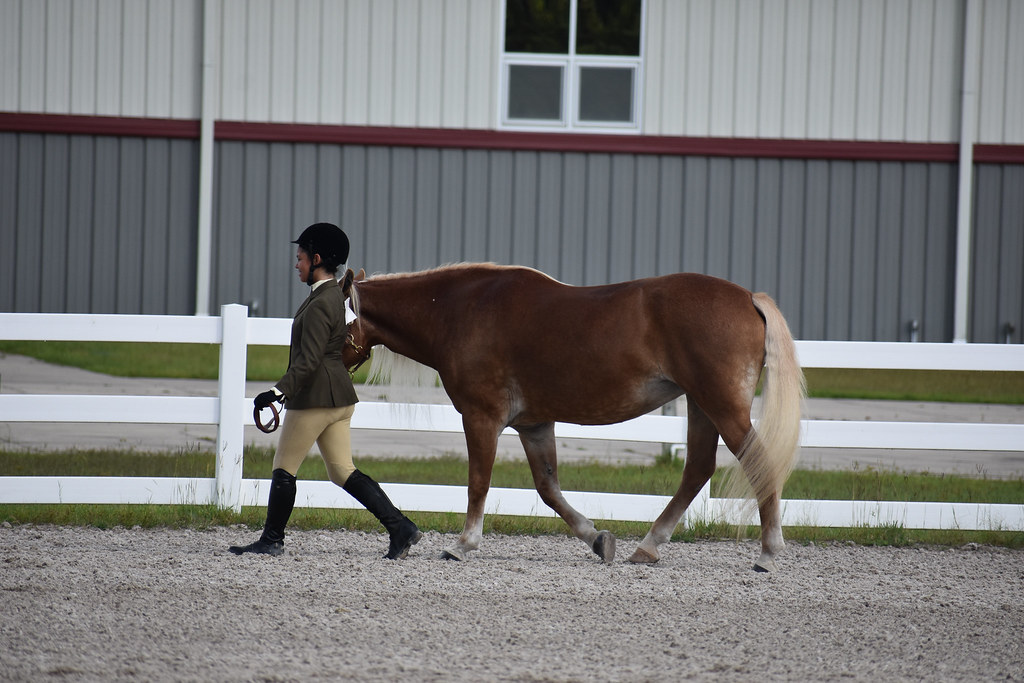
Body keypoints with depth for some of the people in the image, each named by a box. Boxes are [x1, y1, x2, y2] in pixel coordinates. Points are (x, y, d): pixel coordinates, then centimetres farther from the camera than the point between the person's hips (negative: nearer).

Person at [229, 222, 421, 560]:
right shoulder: (337, 294, 12)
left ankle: (272, 540, 11)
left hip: (315, 397, -10)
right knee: (343, 472, 9)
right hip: (339, 396, 10)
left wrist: (278, 391, -26)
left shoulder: (320, 304, -18)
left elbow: (308, 361, -23)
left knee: (284, 468, 3)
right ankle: (399, 526, 0)